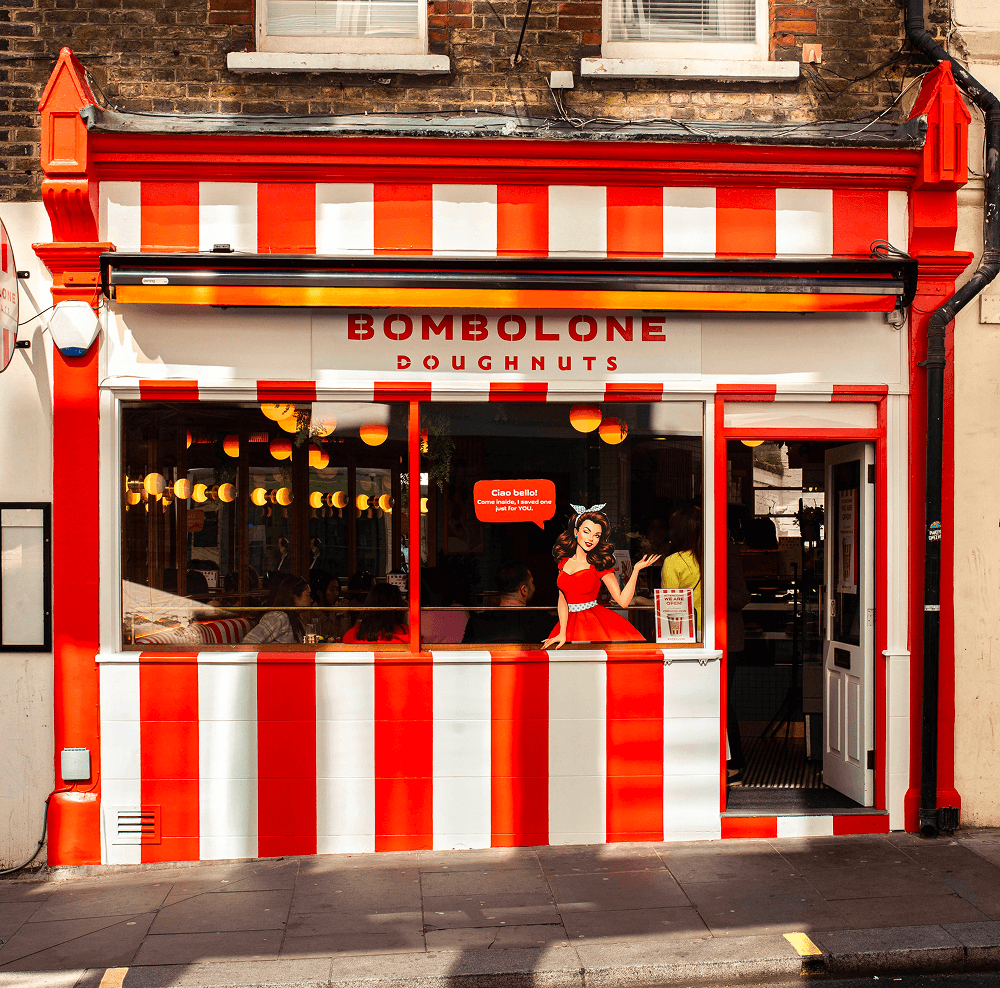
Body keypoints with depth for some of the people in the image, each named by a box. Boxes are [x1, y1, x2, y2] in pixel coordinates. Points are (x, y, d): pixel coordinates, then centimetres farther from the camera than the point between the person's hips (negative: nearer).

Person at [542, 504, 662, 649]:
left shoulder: (600, 564, 0)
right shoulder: (564, 560, 10)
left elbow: (623, 601, -8)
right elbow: (563, 599, 7)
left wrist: (636, 569, -13)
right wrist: (562, 634, -3)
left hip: (596, 622, -3)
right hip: (570, 623, 3)